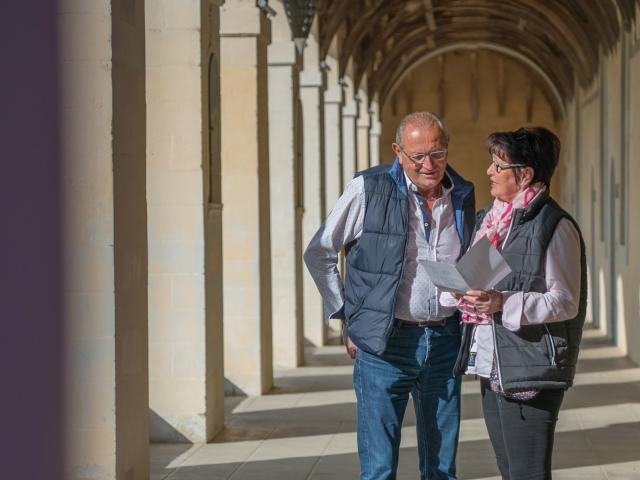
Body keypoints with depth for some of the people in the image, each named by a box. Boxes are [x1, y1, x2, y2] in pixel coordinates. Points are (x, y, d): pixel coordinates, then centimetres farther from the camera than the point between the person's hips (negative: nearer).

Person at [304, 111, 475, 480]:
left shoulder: (463, 196, 7)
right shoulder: (368, 190, -7)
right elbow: (319, 253, 2)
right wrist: (348, 316, 0)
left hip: (445, 342, 4)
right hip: (385, 344, -4)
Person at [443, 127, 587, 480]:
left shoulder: (554, 226, -11)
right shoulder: (489, 219, 15)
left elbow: (565, 302, -15)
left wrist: (503, 303, -24)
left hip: (530, 372, -8)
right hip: (490, 368, 8)